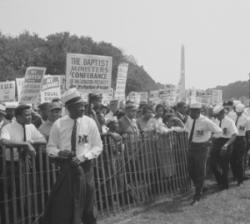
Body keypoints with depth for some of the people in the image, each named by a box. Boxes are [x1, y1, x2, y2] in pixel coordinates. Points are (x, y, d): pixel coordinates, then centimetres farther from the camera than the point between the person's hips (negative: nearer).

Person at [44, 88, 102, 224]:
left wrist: (83, 157, -16)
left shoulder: (90, 123, -4)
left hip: (85, 167, 1)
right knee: (62, 204, 0)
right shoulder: (58, 124, -5)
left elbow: (98, 147, 0)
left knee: (87, 204, 12)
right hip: (66, 167, 0)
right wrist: (59, 152, -20)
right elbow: (50, 147, 2)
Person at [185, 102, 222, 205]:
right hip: (191, 146, 6)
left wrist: (207, 138, -10)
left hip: (200, 148, -6)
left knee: (200, 173, 3)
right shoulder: (190, 119, -2)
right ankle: (200, 188, 39)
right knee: (191, 171, 14)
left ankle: (197, 196, 14)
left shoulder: (206, 121, -20)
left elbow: (219, 131, -12)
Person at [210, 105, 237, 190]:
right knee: (212, 164, 0)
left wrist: (226, 145, -30)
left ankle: (224, 185, 24)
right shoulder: (216, 121, 3)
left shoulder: (229, 122, -14)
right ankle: (220, 180, 24)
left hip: (225, 143, -5)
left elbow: (234, 135, -19)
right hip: (216, 142, 5)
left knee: (224, 166, 6)